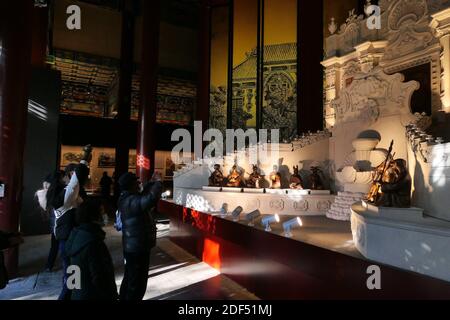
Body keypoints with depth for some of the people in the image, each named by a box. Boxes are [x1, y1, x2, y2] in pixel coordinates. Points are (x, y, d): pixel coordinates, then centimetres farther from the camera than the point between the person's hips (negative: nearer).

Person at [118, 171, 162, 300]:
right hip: (138, 247, -10)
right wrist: (158, 182, -28)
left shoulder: (126, 198, 6)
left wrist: (152, 182, 11)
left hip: (131, 246, 10)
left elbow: (143, 197, 22)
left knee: (129, 279, 24)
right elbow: (151, 199, -44)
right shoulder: (131, 201, -26)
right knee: (137, 282, 2)